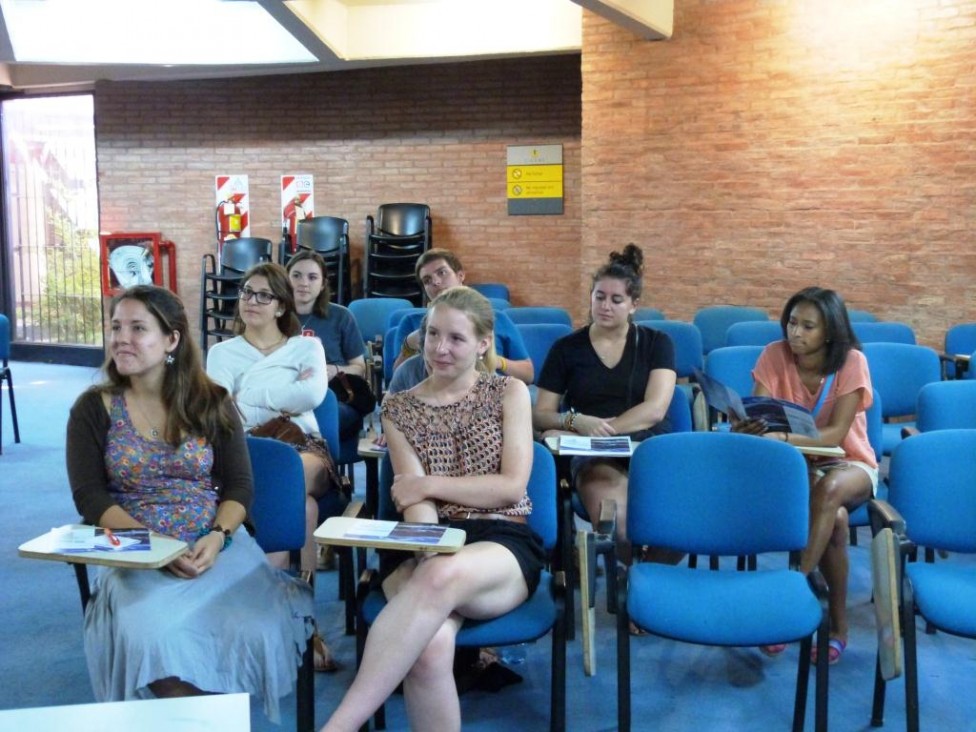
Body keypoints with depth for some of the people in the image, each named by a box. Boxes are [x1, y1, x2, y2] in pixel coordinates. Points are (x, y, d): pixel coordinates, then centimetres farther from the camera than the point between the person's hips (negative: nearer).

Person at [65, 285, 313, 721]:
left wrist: (217, 538, -18)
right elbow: (89, 495, -4)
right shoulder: (93, 409, 3)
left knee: (255, 629, -25)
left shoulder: (212, 403, 4)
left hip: (216, 545, 1)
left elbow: (240, 486, 2)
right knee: (150, 634, -31)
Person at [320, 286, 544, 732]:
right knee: (429, 648, -36)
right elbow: (415, 501, 0)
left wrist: (431, 483, -6)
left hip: (504, 547, -1)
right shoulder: (399, 408, 13)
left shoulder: (510, 392, 9)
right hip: (429, 549, 2)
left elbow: (512, 487, -1)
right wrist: (430, 552, -21)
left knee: (442, 577, -40)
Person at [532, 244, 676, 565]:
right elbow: (540, 415, 8)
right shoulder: (566, 348, 13)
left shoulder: (656, 343, 13)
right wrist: (576, 422, -14)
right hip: (593, 455, -1)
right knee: (618, 524, -35)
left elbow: (654, 409, -2)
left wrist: (602, 430, -13)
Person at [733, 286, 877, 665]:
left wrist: (782, 438, -42)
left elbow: (835, 434, -25)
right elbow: (758, 416, -17)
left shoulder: (852, 362, -16)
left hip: (849, 464, -1)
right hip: (796, 464, 1)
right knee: (834, 517, -31)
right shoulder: (775, 355, -9)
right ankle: (837, 620, -16)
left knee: (829, 490, -38)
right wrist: (747, 427, -43)